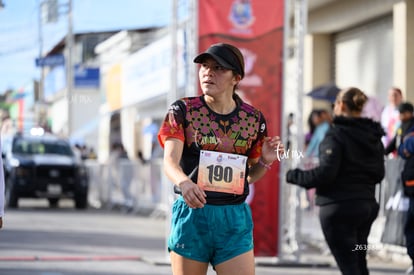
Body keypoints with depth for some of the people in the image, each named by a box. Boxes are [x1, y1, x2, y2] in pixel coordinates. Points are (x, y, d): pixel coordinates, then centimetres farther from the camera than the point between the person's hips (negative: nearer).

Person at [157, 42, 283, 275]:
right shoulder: (183, 111, -1)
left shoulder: (253, 119, 6)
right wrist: (184, 182, -37)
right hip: (192, 213, -1)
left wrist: (265, 161, -6)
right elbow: (170, 160, -16)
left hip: (235, 220, 1)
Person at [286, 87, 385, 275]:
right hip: (367, 204, 8)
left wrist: (294, 176, -8)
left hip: (339, 205, -8)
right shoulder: (373, 136, 9)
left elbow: (325, 173, -20)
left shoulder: (336, 134, -14)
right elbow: (379, 174, 13)